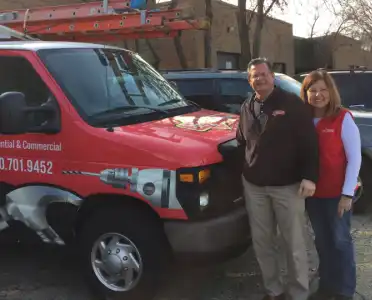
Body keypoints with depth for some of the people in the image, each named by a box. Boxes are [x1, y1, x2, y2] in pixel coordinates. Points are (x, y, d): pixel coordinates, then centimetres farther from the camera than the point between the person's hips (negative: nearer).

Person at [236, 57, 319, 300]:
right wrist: (244, 170, 15)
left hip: (288, 185, -5)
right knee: (262, 242, 12)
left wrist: (309, 176, -18)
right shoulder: (247, 107, 11)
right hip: (254, 185, 5)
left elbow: (309, 142, -10)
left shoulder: (292, 103, -6)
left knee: (295, 244, 4)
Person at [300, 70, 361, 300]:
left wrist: (347, 193, -15)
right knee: (322, 241, 16)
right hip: (313, 192, 4)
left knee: (340, 240, 8)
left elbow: (354, 158, -11)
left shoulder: (343, 118, -11)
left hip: (337, 193, -4)